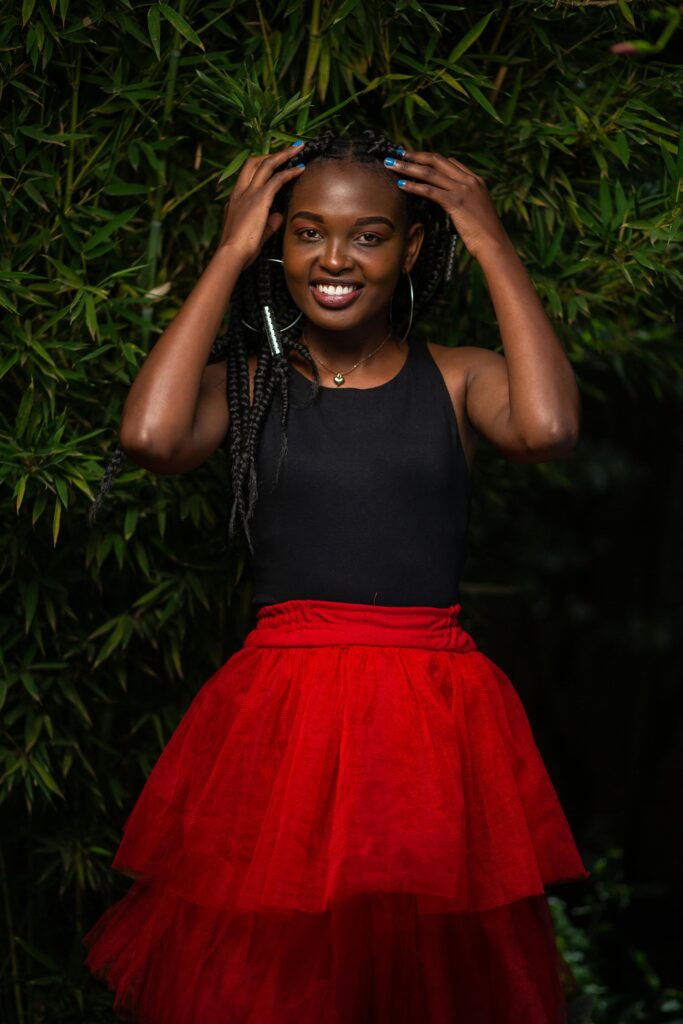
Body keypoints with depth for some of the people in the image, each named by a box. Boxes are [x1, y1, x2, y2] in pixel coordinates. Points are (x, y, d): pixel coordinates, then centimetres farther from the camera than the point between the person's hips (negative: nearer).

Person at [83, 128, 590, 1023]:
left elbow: (547, 427, -16)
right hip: (280, 716, 0)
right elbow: (151, 436, -15)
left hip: (433, 721, 0)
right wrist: (230, 256, -5)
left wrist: (494, 246, -6)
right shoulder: (248, 380, 6)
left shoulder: (457, 377, 6)